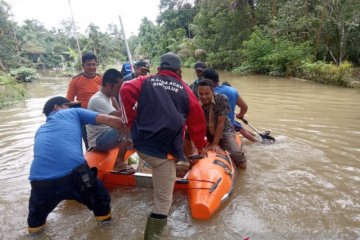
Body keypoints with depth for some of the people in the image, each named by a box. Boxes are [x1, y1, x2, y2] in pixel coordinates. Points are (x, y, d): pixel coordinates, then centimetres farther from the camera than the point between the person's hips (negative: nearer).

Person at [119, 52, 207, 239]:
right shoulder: (185, 90, 7)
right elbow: (197, 121, 11)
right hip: (165, 152, -2)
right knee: (163, 200, 7)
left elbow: (126, 91, -11)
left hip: (140, 144, 2)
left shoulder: (145, 81, 8)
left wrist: (131, 121, -1)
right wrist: (201, 145, 25)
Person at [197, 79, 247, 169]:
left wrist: (215, 144, -22)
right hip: (205, 133, 3)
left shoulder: (222, 99, -21)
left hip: (224, 132, -3)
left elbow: (220, 123, -21)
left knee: (236, 153, -24)